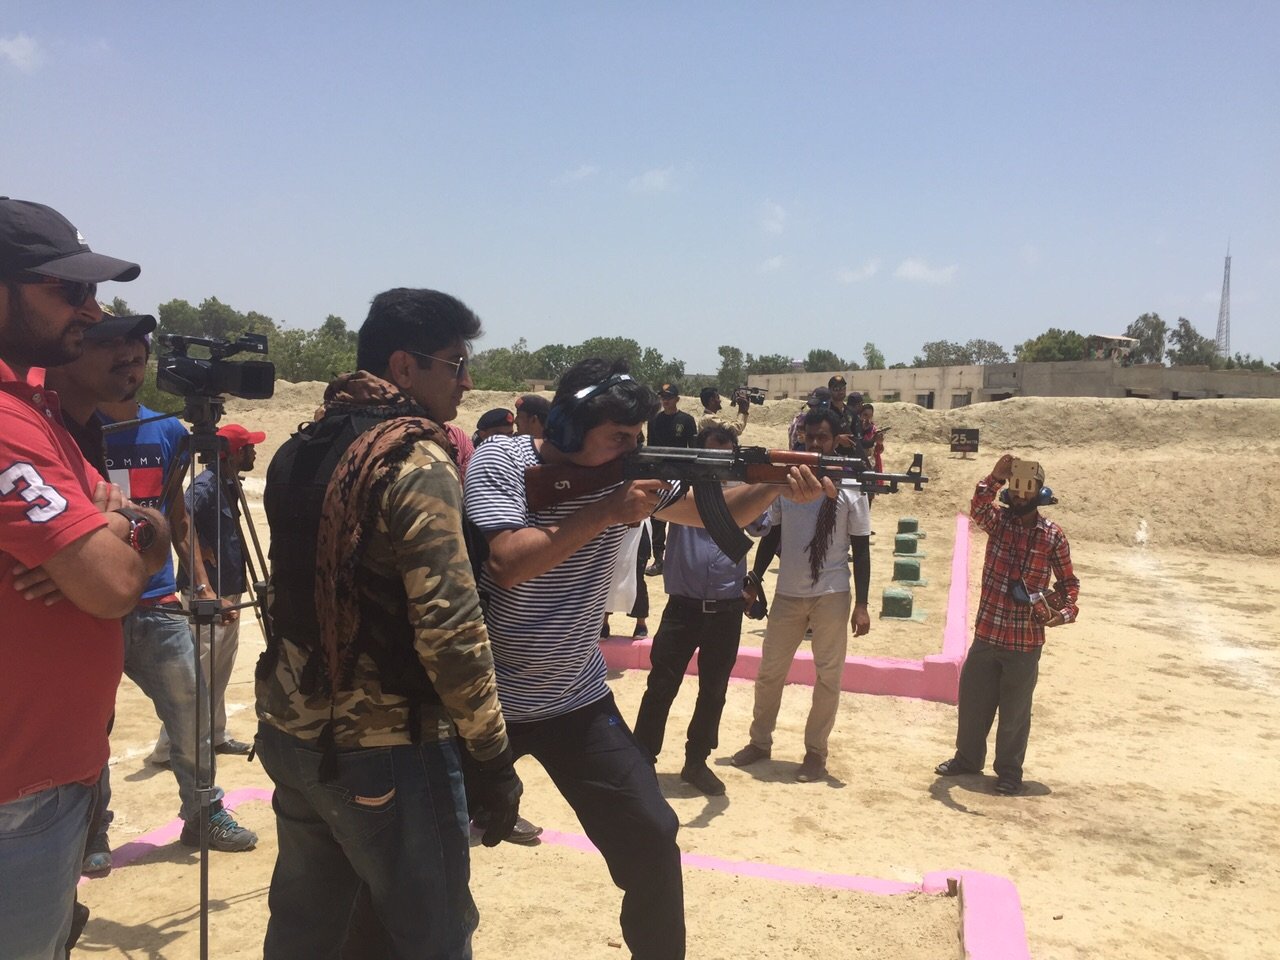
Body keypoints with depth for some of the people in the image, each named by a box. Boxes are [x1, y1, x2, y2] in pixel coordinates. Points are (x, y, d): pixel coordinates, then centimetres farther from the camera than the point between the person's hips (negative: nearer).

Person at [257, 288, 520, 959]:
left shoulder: (300, 449, 7)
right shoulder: (417, 463, -18)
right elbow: (448, 628, -23)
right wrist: (492, 757, -15)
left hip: (294, 734, 8)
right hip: (384, 751, -8)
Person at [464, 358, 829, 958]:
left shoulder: (630, 471, -5)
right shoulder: (498, 464, -16)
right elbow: (508, 564, -29)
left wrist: (777, 485, -21)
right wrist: (605, 511, -30)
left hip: (578, 704, 3)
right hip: (484, 703, -3)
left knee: (652, 841, 0)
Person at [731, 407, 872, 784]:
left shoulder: (850, 489, -4)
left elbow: (861, 549, -1)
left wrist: (861, 604, -6)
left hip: (832, 595, -2)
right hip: (788, 593, 3)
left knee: (828, 676, 7)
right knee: (769, 671, 12)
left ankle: (815, 751, 21)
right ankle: (760, 740, 29)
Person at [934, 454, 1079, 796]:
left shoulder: (1053, 535, -3)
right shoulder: (999, 521, 0)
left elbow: (1068, 581, 6)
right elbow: (977, 508, -23)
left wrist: (1066, 611, -11)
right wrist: (995, 476, -36)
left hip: (1026, 641, -2)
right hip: (987, 633, 2)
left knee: (1015, 711, 9)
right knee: (973, 701, 14)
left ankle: (1009, 771, 25)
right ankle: (967, 758, 33)